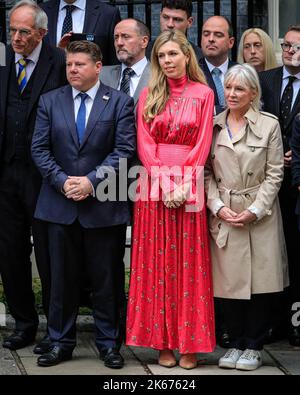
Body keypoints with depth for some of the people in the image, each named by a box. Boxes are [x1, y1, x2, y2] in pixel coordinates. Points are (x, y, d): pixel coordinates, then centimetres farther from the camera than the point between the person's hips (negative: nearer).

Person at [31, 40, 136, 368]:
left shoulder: (119, 102, 1)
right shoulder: (50, 101, 8)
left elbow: (124, 150, -6)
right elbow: (40, 148, 3)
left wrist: (92, 181, -15)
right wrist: (62, 181, -10)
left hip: (104, 205, -2)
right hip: (60, 204, 2)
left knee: (106, 279, 5)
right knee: (62, 277, 8)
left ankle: (108, 343, 15)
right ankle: (61, 342, 17)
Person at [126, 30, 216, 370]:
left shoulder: (203, 94, 4)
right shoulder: (148, 95, 8)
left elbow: (202, 145, -2)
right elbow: (144, 145, 1)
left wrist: (183, 185, -12)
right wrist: (165, 183, -11)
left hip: (190, 187, -1)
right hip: (155, 185, 1)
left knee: (189, 265, 0)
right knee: (157, 264, 2)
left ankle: (189, 343, 5)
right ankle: (162, 341, 7)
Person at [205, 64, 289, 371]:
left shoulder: (269, 125, 0)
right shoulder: (213, 125, 7)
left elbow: (274, 173, -2)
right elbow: (207, 172, 5)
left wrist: (254, 210, -10)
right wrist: (218, 207, -8)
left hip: (259, 215, -2)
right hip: (223, 215, 2)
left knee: (260, 282, 0)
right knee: (228, 282, 3)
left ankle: (253, 347, 12)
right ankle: (236, 344, 17)